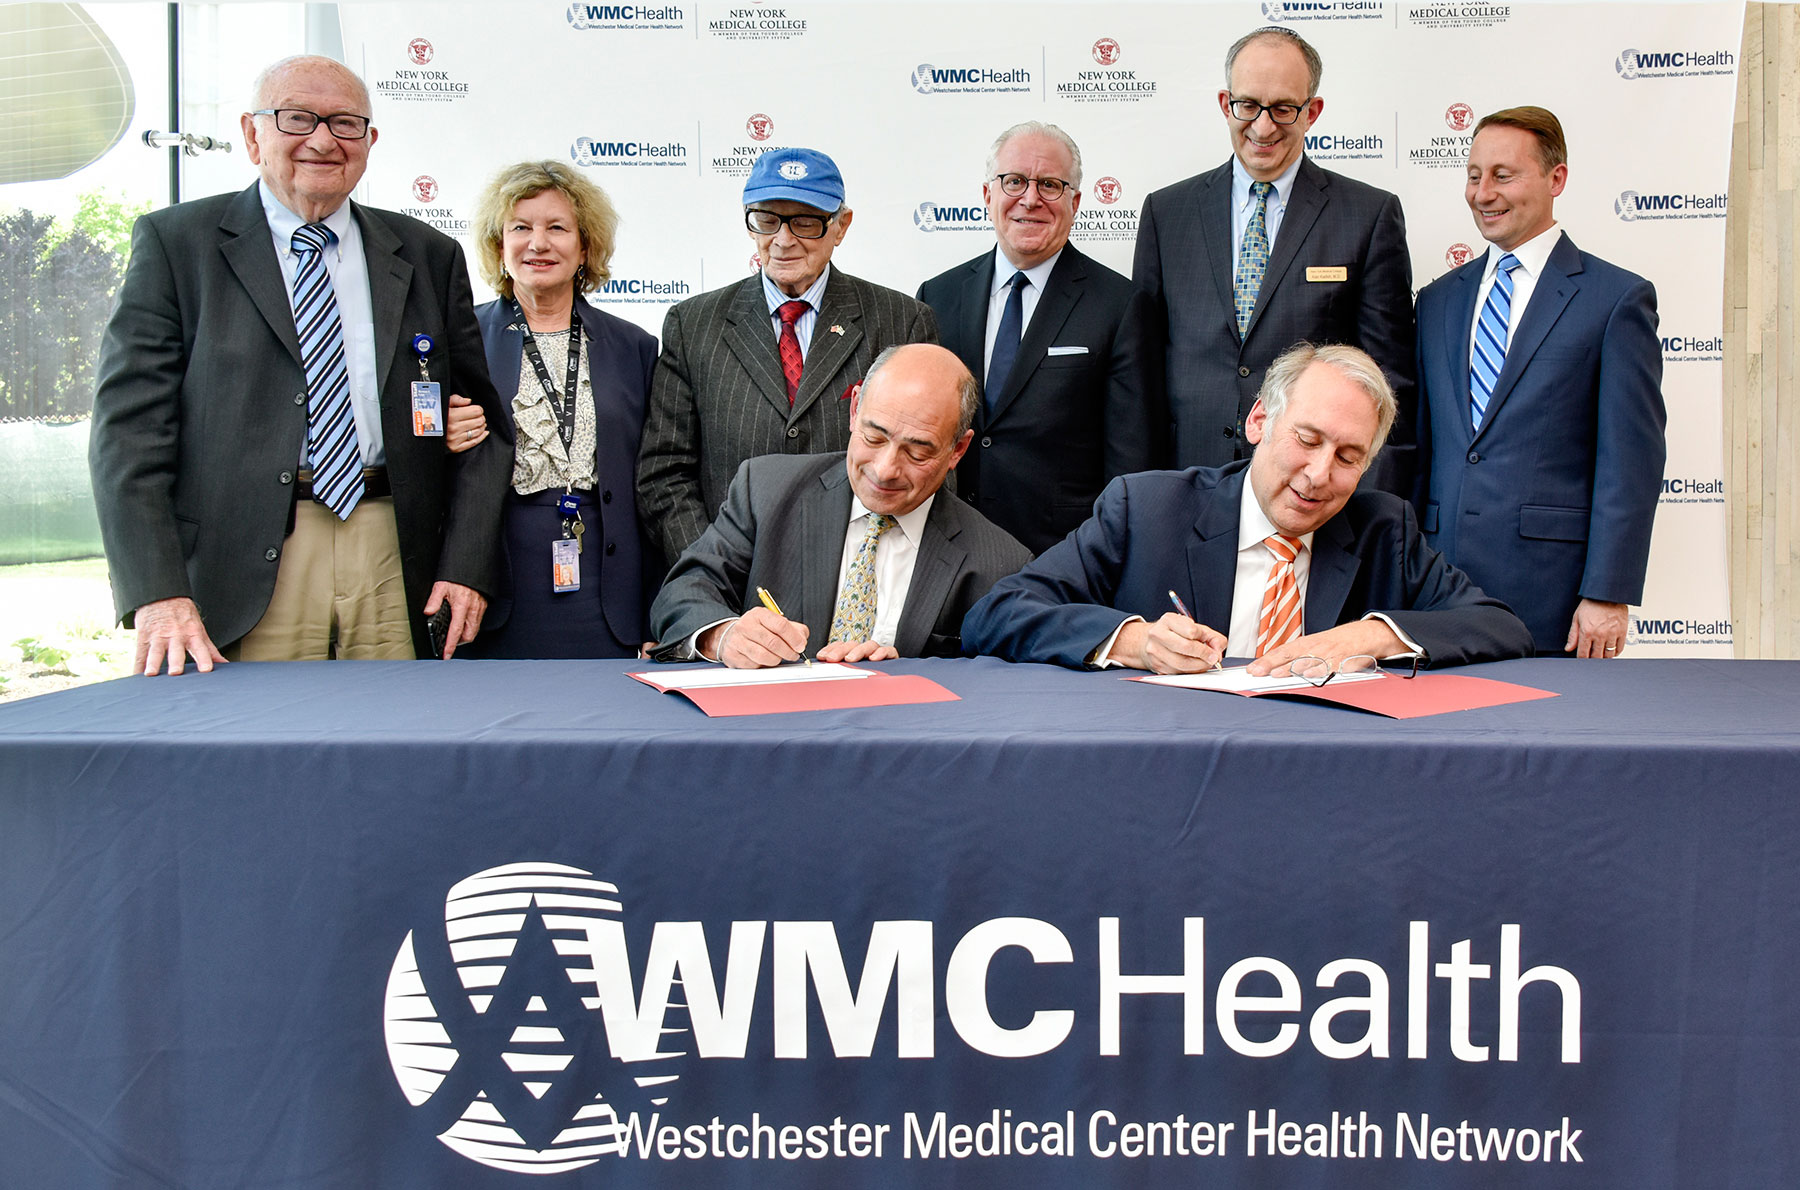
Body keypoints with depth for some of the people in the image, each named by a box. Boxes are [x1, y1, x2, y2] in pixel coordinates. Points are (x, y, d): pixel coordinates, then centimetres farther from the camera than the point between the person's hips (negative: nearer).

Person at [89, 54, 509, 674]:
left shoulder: (430, 257, 14)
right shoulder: (176, 243, 5)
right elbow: (130, 425, -3)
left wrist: (466, 566, -1)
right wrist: (157, 594, -14)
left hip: (394, 561, 3)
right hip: (244, 571, -2)